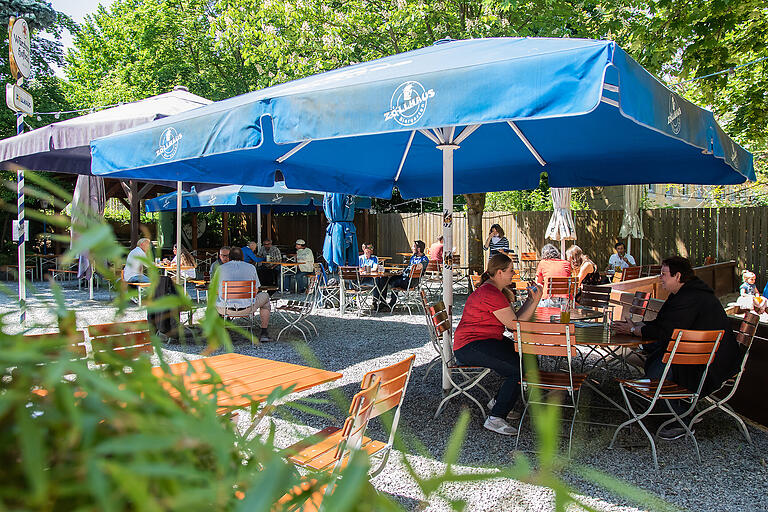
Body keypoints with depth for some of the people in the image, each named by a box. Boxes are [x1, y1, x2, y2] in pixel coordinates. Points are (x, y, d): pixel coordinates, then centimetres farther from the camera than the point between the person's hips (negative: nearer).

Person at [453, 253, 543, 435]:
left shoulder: (495, 290, 15)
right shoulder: (491, 294, -20)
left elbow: (514, 317, 14)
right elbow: (515, 324, -17)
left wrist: (530, 299, 8)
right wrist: (535, 301, -12)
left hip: (485, 341, 11)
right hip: (470, 347, -11)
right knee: (520, 368, -19)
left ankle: (498, 401, 16)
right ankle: (495, 418, -12)